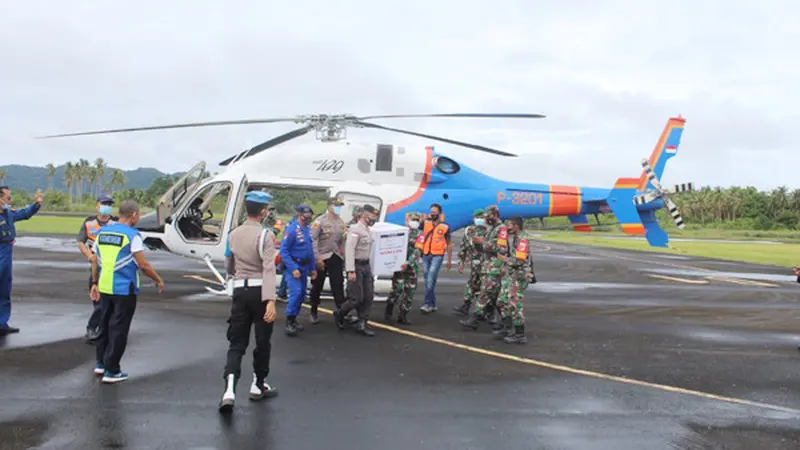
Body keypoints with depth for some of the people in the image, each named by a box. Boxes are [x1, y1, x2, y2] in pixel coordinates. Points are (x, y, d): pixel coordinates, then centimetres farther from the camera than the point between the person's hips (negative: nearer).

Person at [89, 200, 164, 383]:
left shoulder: (102, 232, 8)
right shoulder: (132, 235, -13)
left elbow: (95, 261, 14)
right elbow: (143, 265, -15)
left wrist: (95, 283, 23)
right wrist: (158, 281, -2)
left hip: (104, 287, 7)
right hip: (124, 290, -7)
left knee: (104, 325, 20)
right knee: (119, 329, 2)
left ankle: (101, 363, 31)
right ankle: (111, 371, 7)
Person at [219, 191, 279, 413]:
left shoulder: (233, 234, 7)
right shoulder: (265, 235, -11)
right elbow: (269, 269, -21)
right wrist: (270, 301, -26)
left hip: (240, 290, 4)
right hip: (259, 290, -4)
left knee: (237, 343, 6)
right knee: (262, 341, 13)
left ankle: (230, 389, -12)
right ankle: (258, 386, 25)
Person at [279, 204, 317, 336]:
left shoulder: (307, 230, 9)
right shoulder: (291, 230, -16)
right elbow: (283, 251, -18)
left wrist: (313, 268, 14)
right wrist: (293, 268, -23)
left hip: (304, 267, 8)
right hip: (293, 266, -8)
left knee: (301, 294, 11)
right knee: (296, 292, -17)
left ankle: (293, 319, 23)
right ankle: (289, 322, -8)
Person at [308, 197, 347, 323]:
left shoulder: (341, 222, 8)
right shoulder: (320, 221, -9)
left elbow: (342, 241, 12)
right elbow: (312, 240, -14)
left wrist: (343, 257, 6)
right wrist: (317, 258, -17)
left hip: (336, 258, 4)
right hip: (322, 258, -4)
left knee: (338, 286, 1)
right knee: (317, 286, 8)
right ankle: (314, 312, 22)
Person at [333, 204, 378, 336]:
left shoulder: (367, 230, 13)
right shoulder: (355, 229, -14)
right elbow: (349, 250, -21)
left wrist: (369, 268, 14)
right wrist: (351, 271, -25)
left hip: (366, 266, 9)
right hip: (356, 266, -9)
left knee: (368, 296, 5)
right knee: (357, 298, -5)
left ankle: (361, 324, 12)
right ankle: (339, 314, 20)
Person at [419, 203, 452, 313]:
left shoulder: (445, 227, -1)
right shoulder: (425, 223, 7)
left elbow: (449, 244, 6)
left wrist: (449, 260, 6)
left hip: (437, 256, -4)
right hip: (425, 255, 4)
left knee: (430, 280, -15)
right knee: (427, 281, 9)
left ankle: (428, 304, -11)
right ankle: (433, 304, 19)